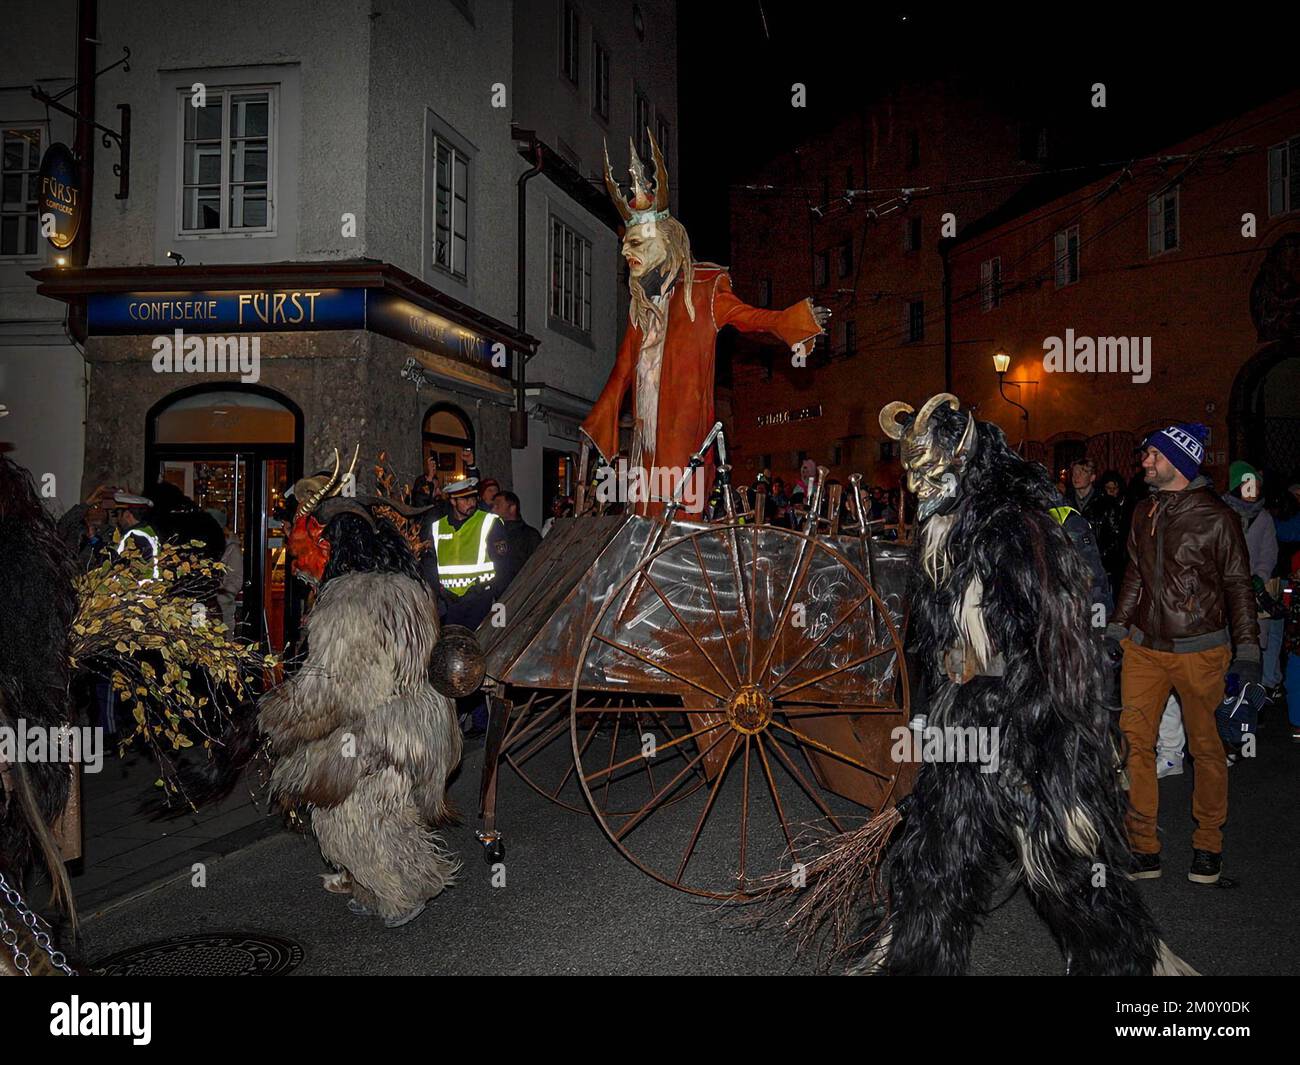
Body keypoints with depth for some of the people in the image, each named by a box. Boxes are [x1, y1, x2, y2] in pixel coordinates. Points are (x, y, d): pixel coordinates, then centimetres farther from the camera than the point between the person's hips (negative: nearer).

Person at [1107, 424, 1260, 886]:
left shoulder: (1215, 517, -6)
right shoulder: (1144, 513, 10)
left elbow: (1238, 584, -1)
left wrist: (1246, 648, -4)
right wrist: (1117, 627, 17)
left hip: (1200, 650, -4)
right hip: (1144, 647, 4)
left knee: (1205, 745, 6)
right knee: (1134, 742, 0)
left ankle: (1208, 844, 23)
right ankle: (1143, 847, 10)